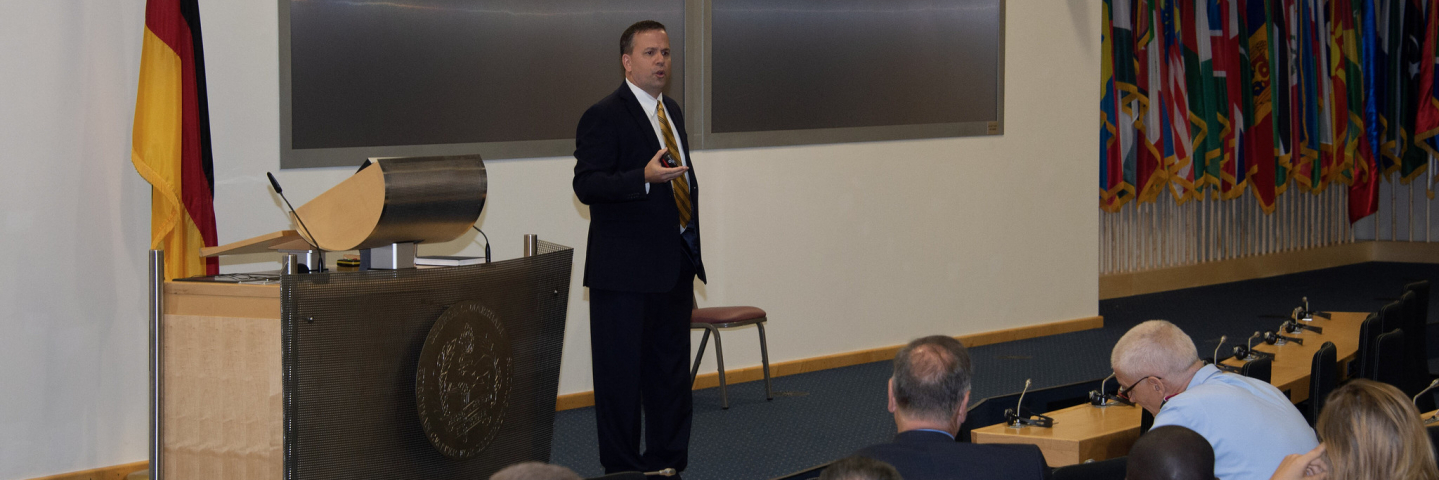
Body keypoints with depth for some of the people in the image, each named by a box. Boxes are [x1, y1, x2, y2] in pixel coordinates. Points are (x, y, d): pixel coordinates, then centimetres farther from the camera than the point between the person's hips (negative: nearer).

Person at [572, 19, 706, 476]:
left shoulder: (671, 111, 15)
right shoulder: (604, 117, -11)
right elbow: (586, 184, -19)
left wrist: (692, 242, 21)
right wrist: (645, 178, -32)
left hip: (675, 265, 8)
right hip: (625, 270, -8)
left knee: (671, 370, 14)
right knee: (621, 372, -1)